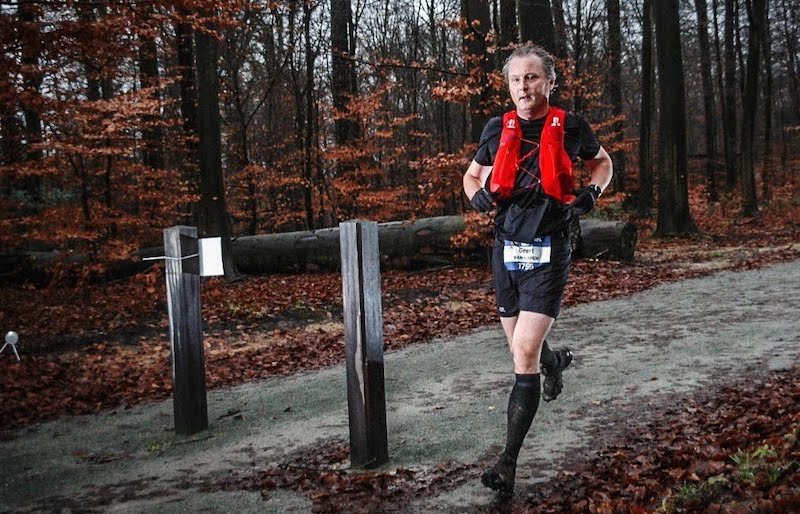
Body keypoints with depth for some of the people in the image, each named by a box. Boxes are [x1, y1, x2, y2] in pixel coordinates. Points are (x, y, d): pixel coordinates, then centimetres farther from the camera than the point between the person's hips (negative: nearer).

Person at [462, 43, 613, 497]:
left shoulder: (571, 127, -3)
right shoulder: (498, 130, 4)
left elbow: (602, 161, 17)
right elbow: (473, 175, 19)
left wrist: (591, 194, -3)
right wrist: (479, 196, -4)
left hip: (549, 252, -4)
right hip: (506, 250, 4)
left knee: (525, 352, -15)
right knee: (521, 346, 17)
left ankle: (509, 462, -10)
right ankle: (555, 361, 56)